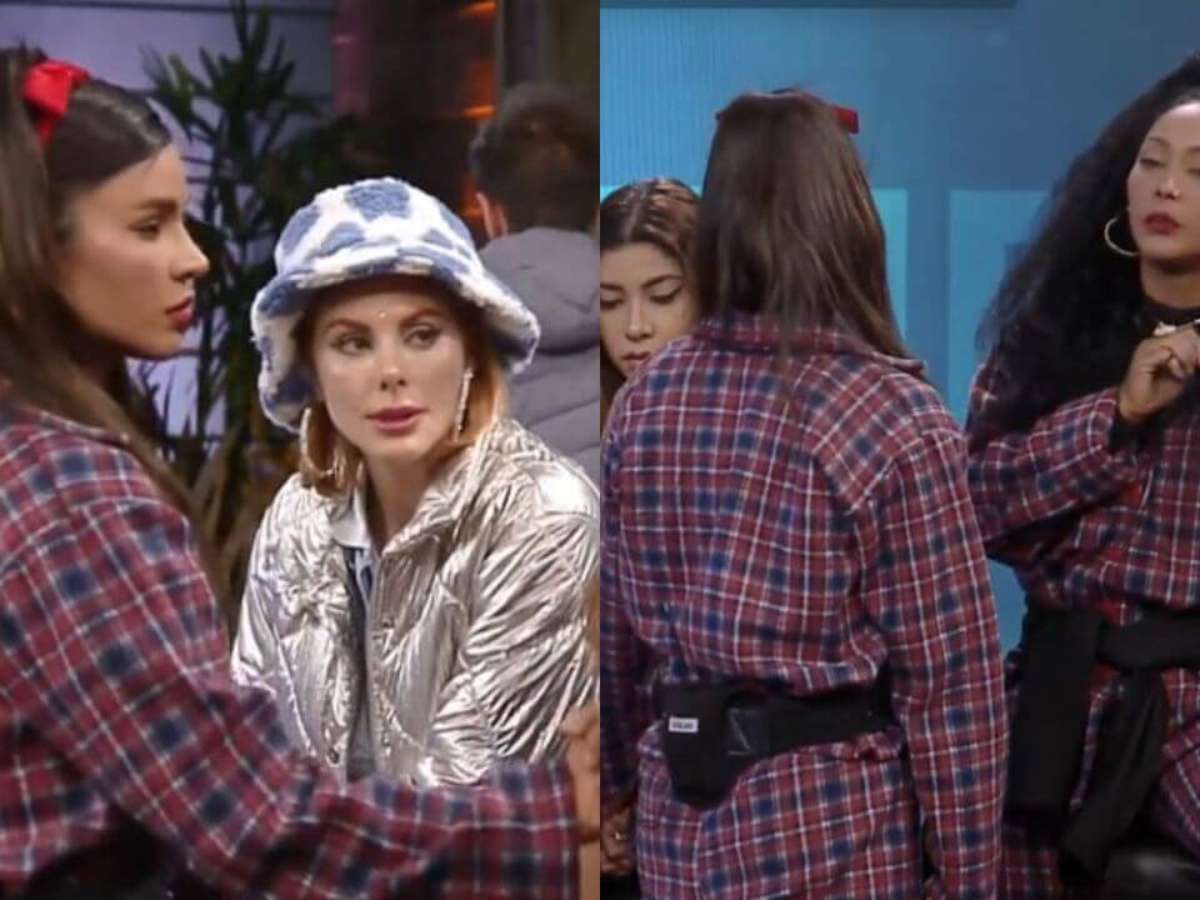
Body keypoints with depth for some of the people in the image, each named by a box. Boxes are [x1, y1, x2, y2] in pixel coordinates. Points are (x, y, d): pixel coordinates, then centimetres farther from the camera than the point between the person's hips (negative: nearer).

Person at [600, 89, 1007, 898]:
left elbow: (611, 632, 9)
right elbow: (951, 678, -11)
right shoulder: (899, 419, -14)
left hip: (682, 823, 5)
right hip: (836, 832, -4)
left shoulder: (643, 401, 0)